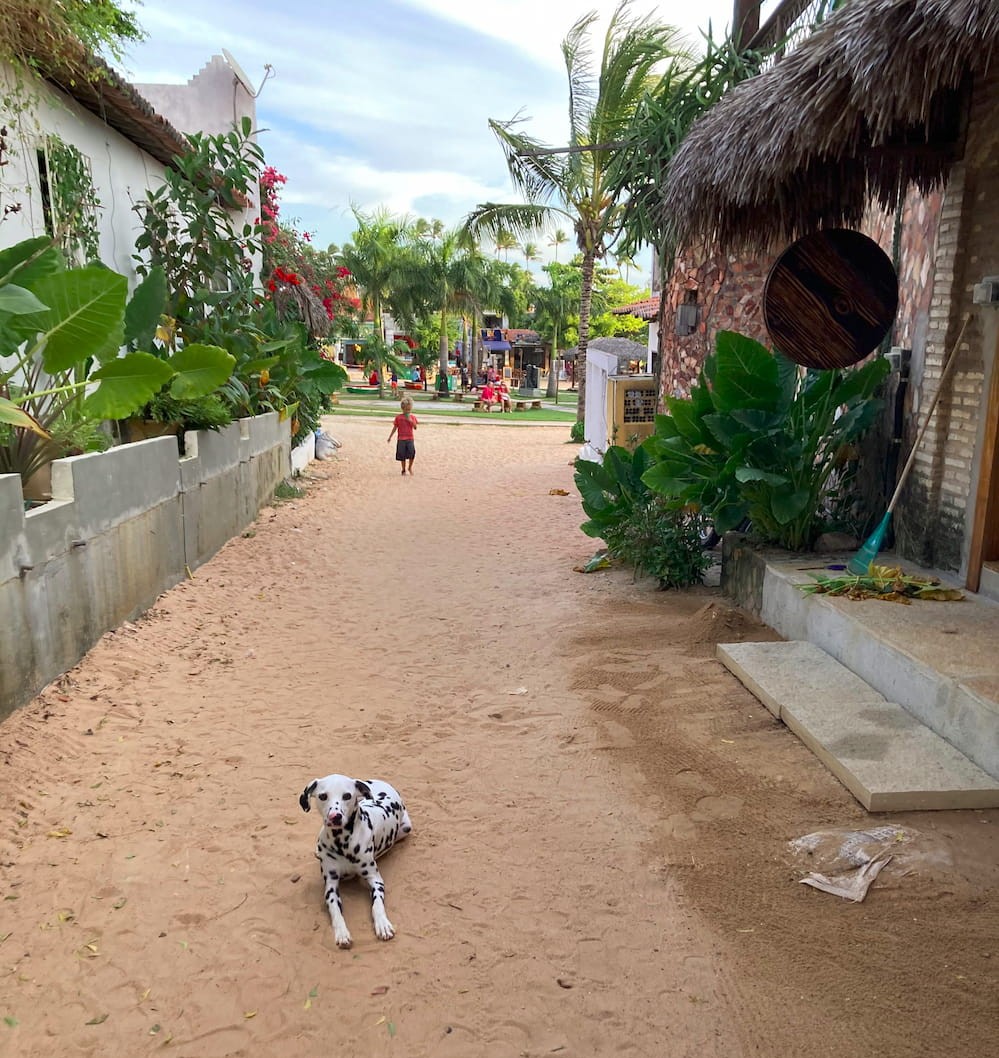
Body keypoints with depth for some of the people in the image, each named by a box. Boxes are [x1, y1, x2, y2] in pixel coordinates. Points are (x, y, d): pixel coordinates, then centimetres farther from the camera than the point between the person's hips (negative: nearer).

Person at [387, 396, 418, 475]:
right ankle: (403, 469, 20)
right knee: (402, 455, 3)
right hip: (401, 439, 0)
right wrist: (390, 437, 9)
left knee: (412, 452, -18)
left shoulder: (413, 417, 6)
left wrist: (410, 420, -15)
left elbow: (415, 427, -2)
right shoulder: (398, 417, 2)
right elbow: (395, 428, 8)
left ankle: (410, 467, 3)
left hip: (410, 439, 0)